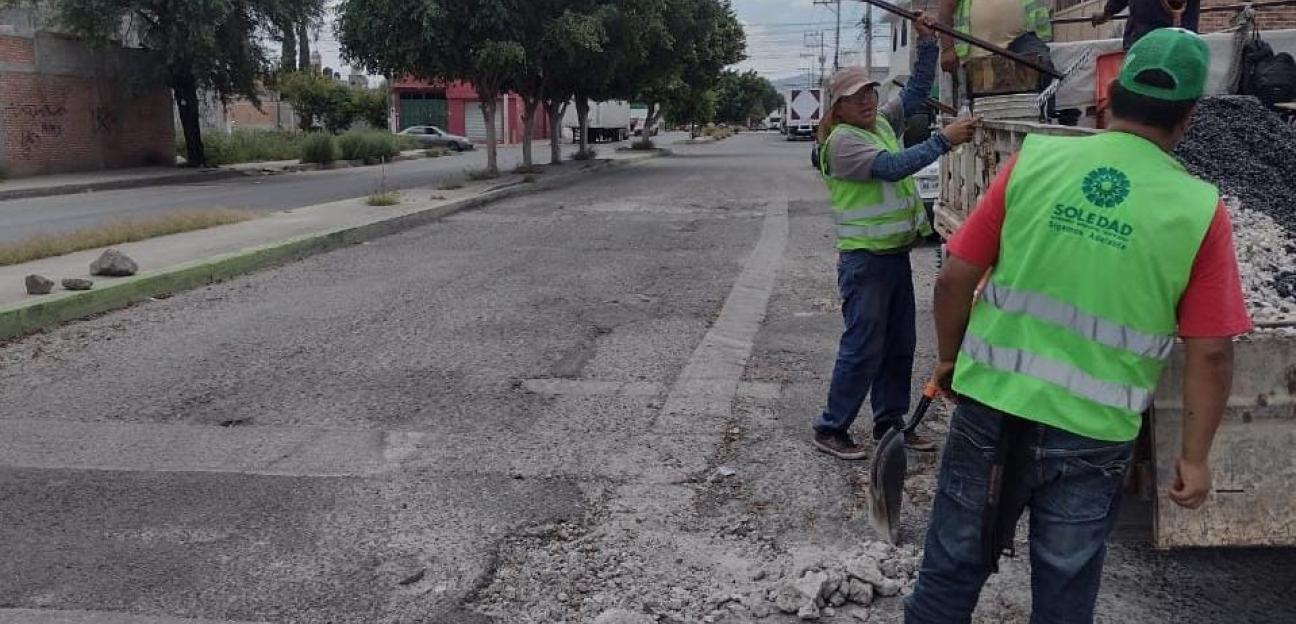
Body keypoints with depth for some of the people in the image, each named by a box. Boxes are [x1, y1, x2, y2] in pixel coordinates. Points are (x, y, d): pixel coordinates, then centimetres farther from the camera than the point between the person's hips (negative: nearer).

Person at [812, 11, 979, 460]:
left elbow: (918, 90, 16)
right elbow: (892, 167, -25)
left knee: (900, 344, 13)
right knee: (863, 347, -6)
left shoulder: (883, 123, 11)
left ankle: (889, 422, 24)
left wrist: (927, 41, 5)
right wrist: (942, 140, -27)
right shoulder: (842, 140, -14)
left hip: (897, 253, 9)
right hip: (865, 259, -9)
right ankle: (830, 429, 4)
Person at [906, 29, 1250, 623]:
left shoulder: (1034, 161, -6)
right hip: (1091, 435, 0)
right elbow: (1210, 354, -5)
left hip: (992, 407, 1)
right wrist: (1195, 456, 7)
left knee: (951, 571, 17)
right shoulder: (1200, 210, -7)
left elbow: (954, 279, -4)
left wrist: (950, 357, 13)